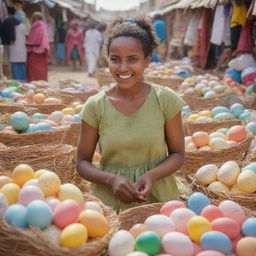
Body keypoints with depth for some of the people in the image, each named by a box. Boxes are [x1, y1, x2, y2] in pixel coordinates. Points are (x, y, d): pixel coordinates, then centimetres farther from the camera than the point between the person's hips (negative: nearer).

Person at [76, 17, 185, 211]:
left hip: (159, 199, 0)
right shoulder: (95, 106, -7)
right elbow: (83, 162, -1)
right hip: (110, 203, 0)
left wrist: (152, 175, -19)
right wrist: (111, 179, -19)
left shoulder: (166, 100, -8)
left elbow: (177, 154, -1)